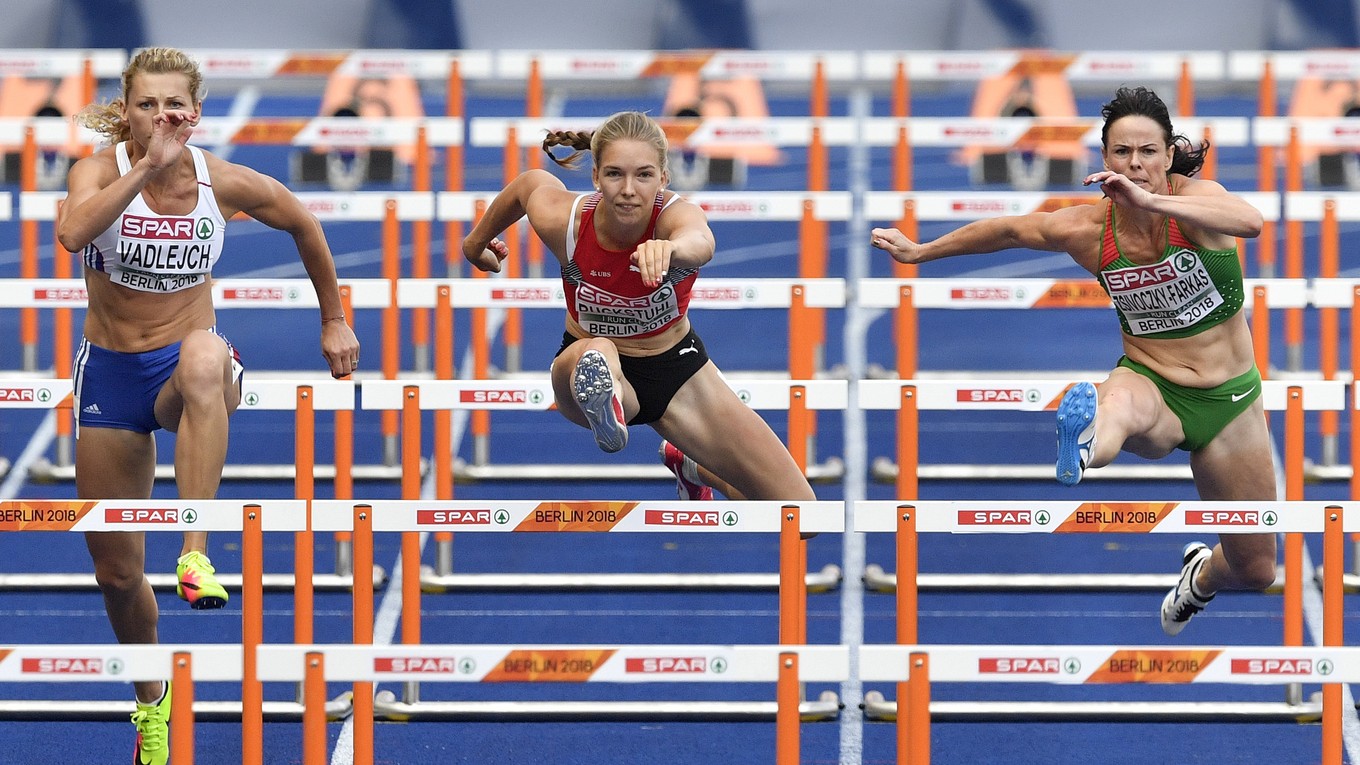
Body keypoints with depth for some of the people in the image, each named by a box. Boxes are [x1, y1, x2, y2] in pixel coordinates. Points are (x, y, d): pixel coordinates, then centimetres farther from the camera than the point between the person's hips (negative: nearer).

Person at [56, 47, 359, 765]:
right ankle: (152, 699, 36)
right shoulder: (102, 170, -12)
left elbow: (304, 225, 13)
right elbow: (73, 232, -36)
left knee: (204, 357, -42)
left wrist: (334, 319, 17)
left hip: (186, 369, -1)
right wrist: (149, 165, -38)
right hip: (111, 375, 1)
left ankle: (196, 554, -48)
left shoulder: (226, 183, -7)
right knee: (115, 569, 6)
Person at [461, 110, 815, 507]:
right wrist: (477, 241, 22)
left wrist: (671, 249, -84)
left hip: (677, 370, 2)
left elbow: (700, 243, -58)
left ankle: (691, 465, 33)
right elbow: (529, 181, 3)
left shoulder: (677, 214, -30)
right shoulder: (562, 220, -23)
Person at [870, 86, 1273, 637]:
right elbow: (1009, 230, 10)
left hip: (1229, 400, 1)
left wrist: (1150, 200, -51)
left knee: (1255, 570, 12)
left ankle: (1201, 575, 48)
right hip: (1152, 386, -1)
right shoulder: (1088, 230, -9)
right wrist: (919, 252, 21)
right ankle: (1081, 448, -79)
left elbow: (1250, 222, -41)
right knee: (1119, 402, -43)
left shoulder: (1193, 199, -17)